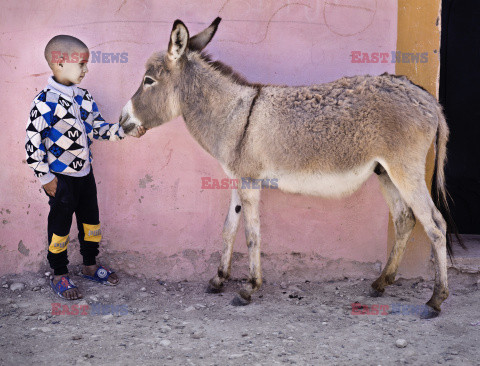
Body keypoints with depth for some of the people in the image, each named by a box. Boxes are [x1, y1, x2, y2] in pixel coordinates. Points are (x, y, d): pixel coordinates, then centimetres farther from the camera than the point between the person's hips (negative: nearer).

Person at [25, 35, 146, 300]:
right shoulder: (45, 101, -19)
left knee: (90, 220, 17)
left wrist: (124, 130, -4)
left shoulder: (83, 97, 4)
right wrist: (44, 177, -15)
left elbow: (97, 128, 10)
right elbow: (33, 141, -18)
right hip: (60, 177, -7)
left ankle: (90, 266, 35)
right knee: (60, 225, 6)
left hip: (85, 172, 7)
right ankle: (59, 276, 22)